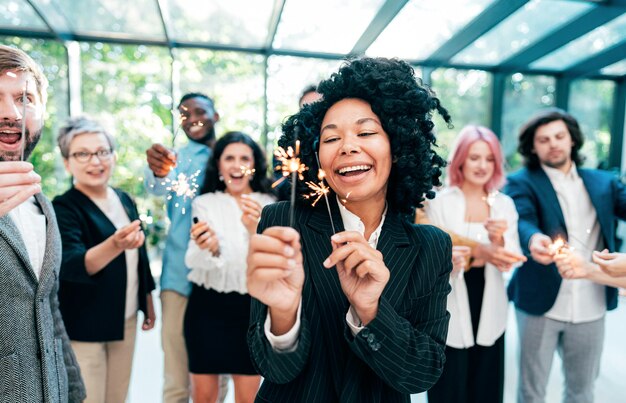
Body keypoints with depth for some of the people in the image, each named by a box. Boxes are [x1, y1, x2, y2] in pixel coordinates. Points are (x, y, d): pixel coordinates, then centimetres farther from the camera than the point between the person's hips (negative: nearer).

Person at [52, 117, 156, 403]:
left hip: (126, 320, 6)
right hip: (82, 326, -5)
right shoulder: (63, 208, -15)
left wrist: (148, 302, 16)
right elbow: (69, 265, -30)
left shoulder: (125, 200, 3)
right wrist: (114, 245, -49)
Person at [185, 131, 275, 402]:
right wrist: (210, 248, -34)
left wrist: (255, 230, -25)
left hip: (251, 309, 0)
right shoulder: (204, 203, 0)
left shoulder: (269, 205, 0)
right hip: (207, 307, 0)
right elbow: (193, 262, -11)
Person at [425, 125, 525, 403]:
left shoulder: (505, 205, 4)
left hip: (489, 311, 4)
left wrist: (498, 239, -20)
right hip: (450, 311, -3)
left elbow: (509, 264, -1)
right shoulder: (439, 203, -7)